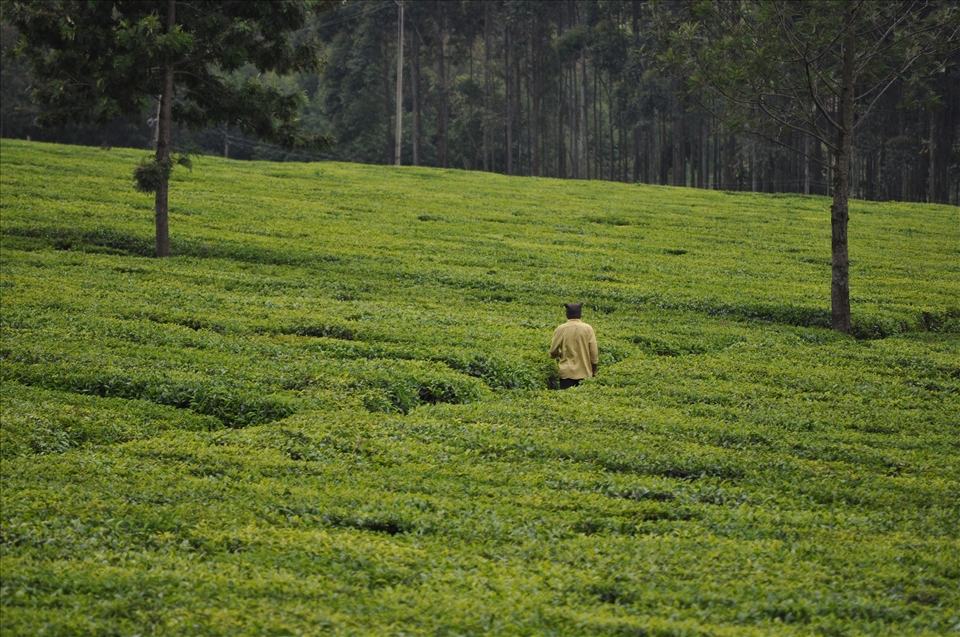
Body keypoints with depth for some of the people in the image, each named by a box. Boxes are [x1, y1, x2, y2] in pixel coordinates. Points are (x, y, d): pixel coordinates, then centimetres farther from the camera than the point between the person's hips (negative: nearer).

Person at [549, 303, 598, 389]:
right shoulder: (588, 329, -5)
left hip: (567, 373, -1)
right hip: (585, 372, 1)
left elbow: (553, 352, 0)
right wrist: (594, 370, 9)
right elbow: (593, 352, -3)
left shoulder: (560, 330, -5)